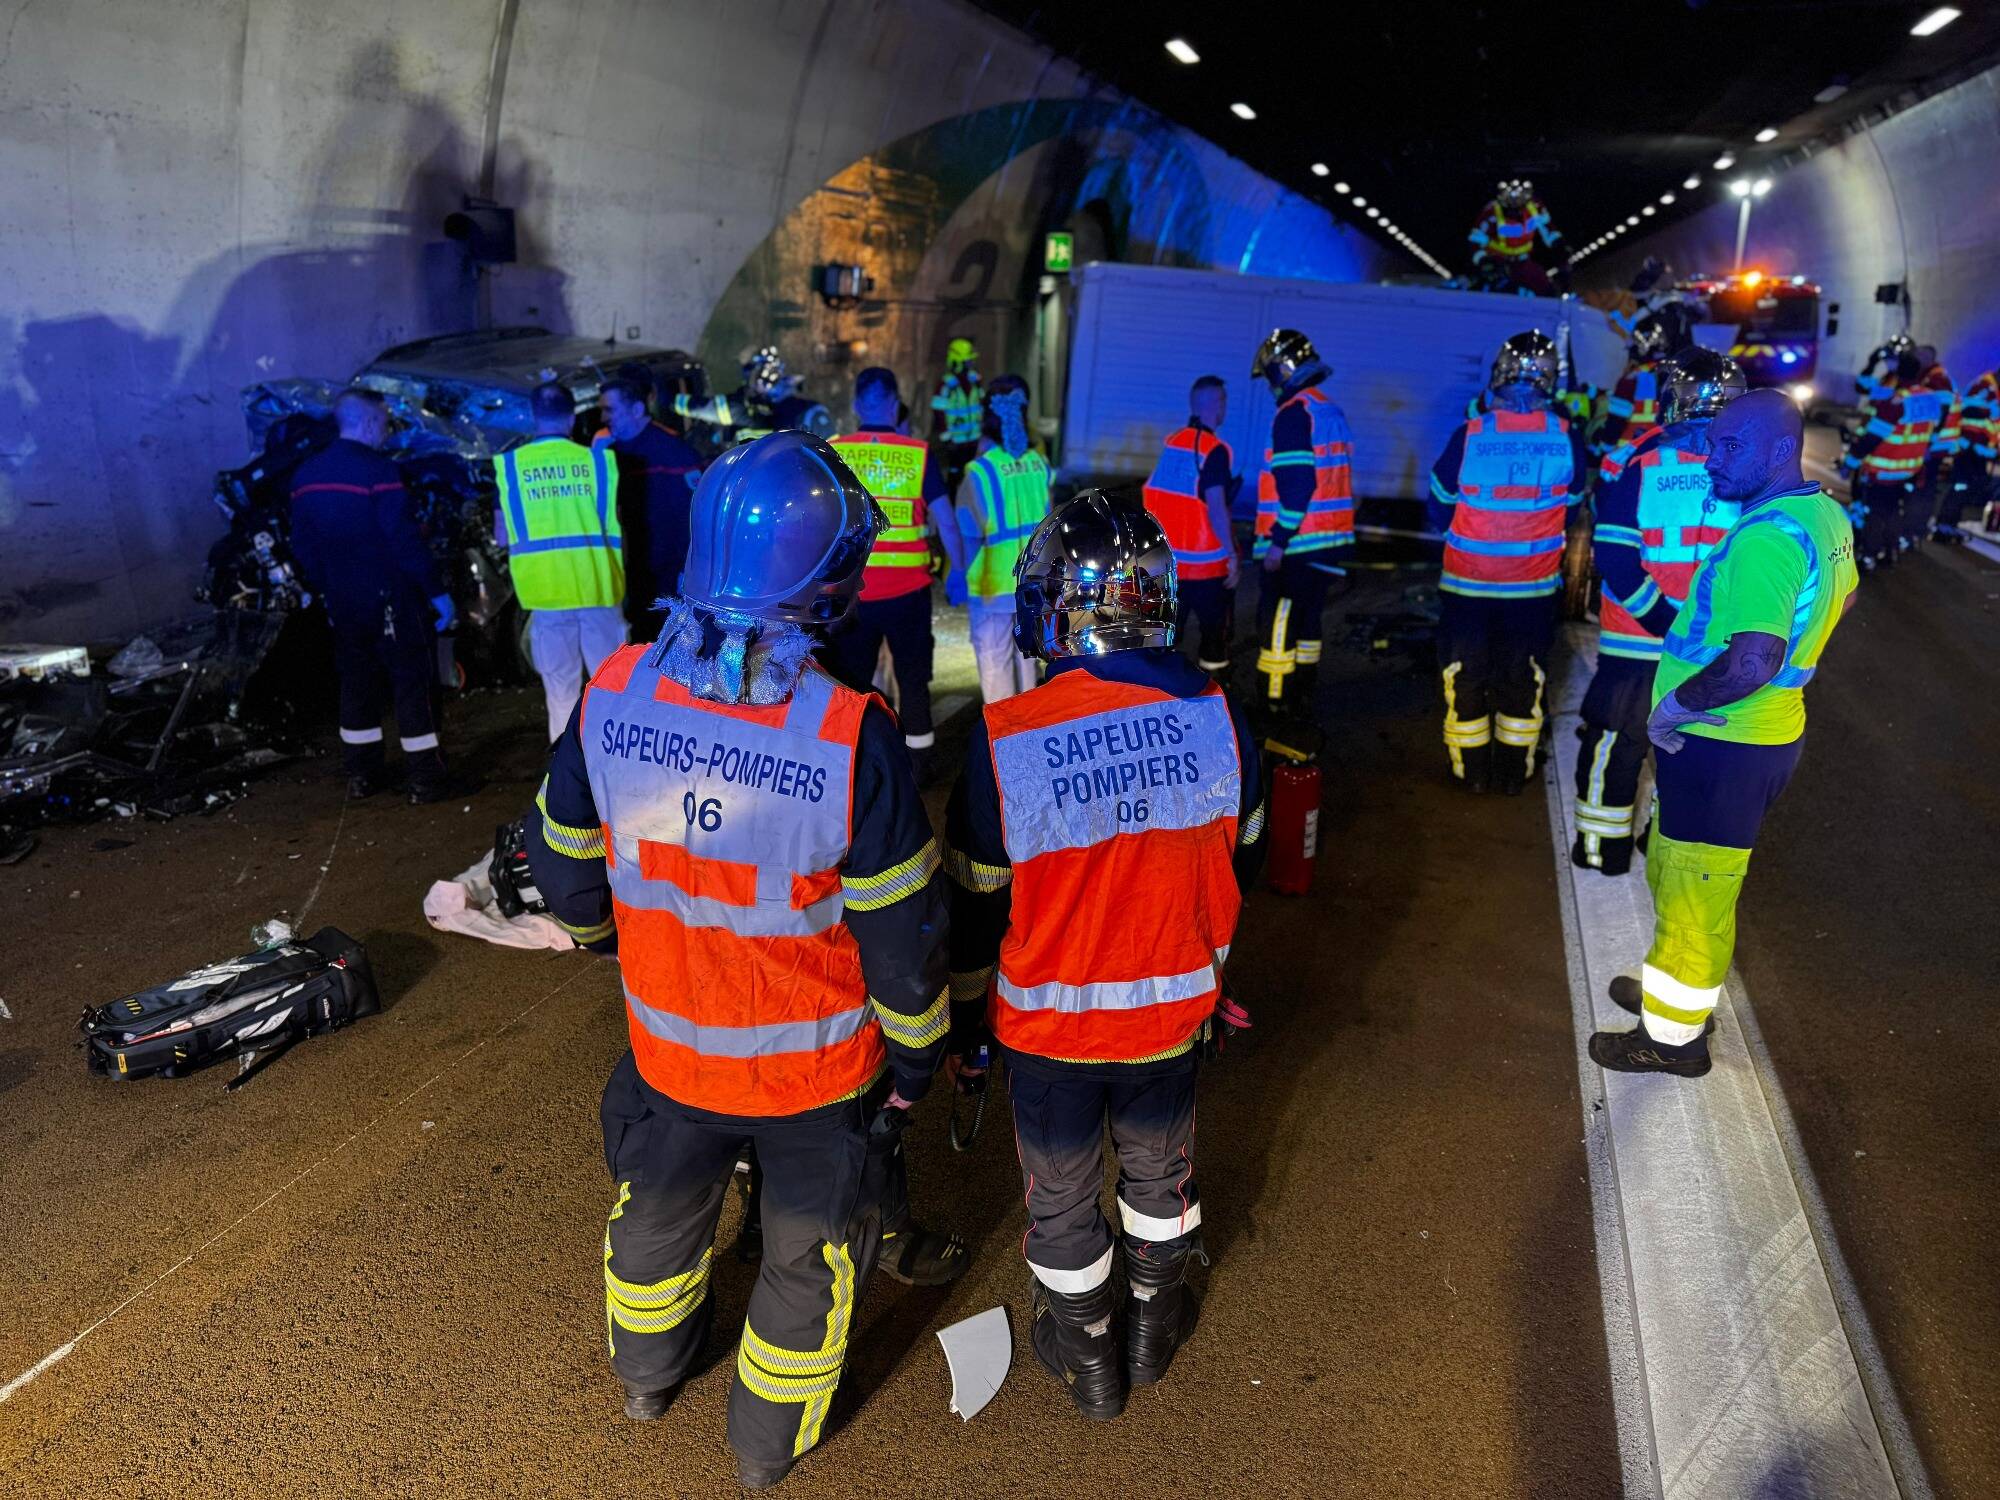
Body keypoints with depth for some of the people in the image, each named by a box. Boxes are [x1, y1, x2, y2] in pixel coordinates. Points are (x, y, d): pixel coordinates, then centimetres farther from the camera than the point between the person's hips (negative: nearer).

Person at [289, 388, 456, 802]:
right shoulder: (378, 471, -15)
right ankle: (425, 779, 0)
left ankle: (361, 776, 22)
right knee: (413, 683, -1)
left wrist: (325, 589, 22)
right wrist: (436, 591, -15)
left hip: (343, 601, 7)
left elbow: (302, 545, 13)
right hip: (390, 597, -7)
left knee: (356, 683, 16)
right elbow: (404, 539, -19)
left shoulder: (306, 475, 8)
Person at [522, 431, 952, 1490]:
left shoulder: (612, 693, -18)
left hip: (669, 1043, 4)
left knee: (658, 1211, 31)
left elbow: (565, 874, -3)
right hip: (815, 1066, -3)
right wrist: (915, 1055, -1)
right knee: (810, 1251, 24)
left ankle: (647, 1373, 60)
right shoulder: (850, 734, -30)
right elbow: (901, 933, -19)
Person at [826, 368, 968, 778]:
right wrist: (957, 570, 9)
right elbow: (946, 521, -3)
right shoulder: (918, 455, -6)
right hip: (908, 589, 0)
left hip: (850, 589, 1)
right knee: (913, 676, 14)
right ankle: (917, 762, 21)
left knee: (851, 681, 12)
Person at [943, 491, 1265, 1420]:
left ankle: (1086, 1357, 45)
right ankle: (1155, 1326, 51)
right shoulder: (1218, 718, -17)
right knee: (1159, 1170, 28)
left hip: (1049, 1026, -2)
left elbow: (976, 907, -13)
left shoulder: (1004, 743, -26)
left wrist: (962, 1013, 6)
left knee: (1061, 1197, 23)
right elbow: (1238, 865, -1)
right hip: (1172, 1013, 3)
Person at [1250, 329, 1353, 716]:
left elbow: (1296, 484, -22)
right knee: (1307, 618, 16)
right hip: (1330, 537, 9)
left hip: (1297, 541, -9)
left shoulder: (1294, 413, -14)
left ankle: (1274, 707, 0)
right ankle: (1303, 699, 24)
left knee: (1277, 624, -3)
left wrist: (1278, 539, -20)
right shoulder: (1332, 411, 15)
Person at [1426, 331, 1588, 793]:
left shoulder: (1469, 436, -16)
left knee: (1466, 672, 13)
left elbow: (1440, 508, -4)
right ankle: (1515, 770, 25)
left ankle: (1472, 769, 20)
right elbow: (1569, 512, 2)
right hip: (1534, 585, 2)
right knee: (1522, 676, 16)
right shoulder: (1567, 440, -10)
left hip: (1467, 581, -2)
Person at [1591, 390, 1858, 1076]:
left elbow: (1752, 661, -35)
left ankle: (1673, 1034, 22)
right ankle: (1674, 988, 43)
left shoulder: (1766, 537, -26)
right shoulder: (1826, 515, 6)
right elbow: (1838, 599, 26)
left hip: (1721, 744, -10)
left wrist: (1675, 705, -21)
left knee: (1692, 891, 6)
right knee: (1674, 871, 25)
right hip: (1772, 730, 10)